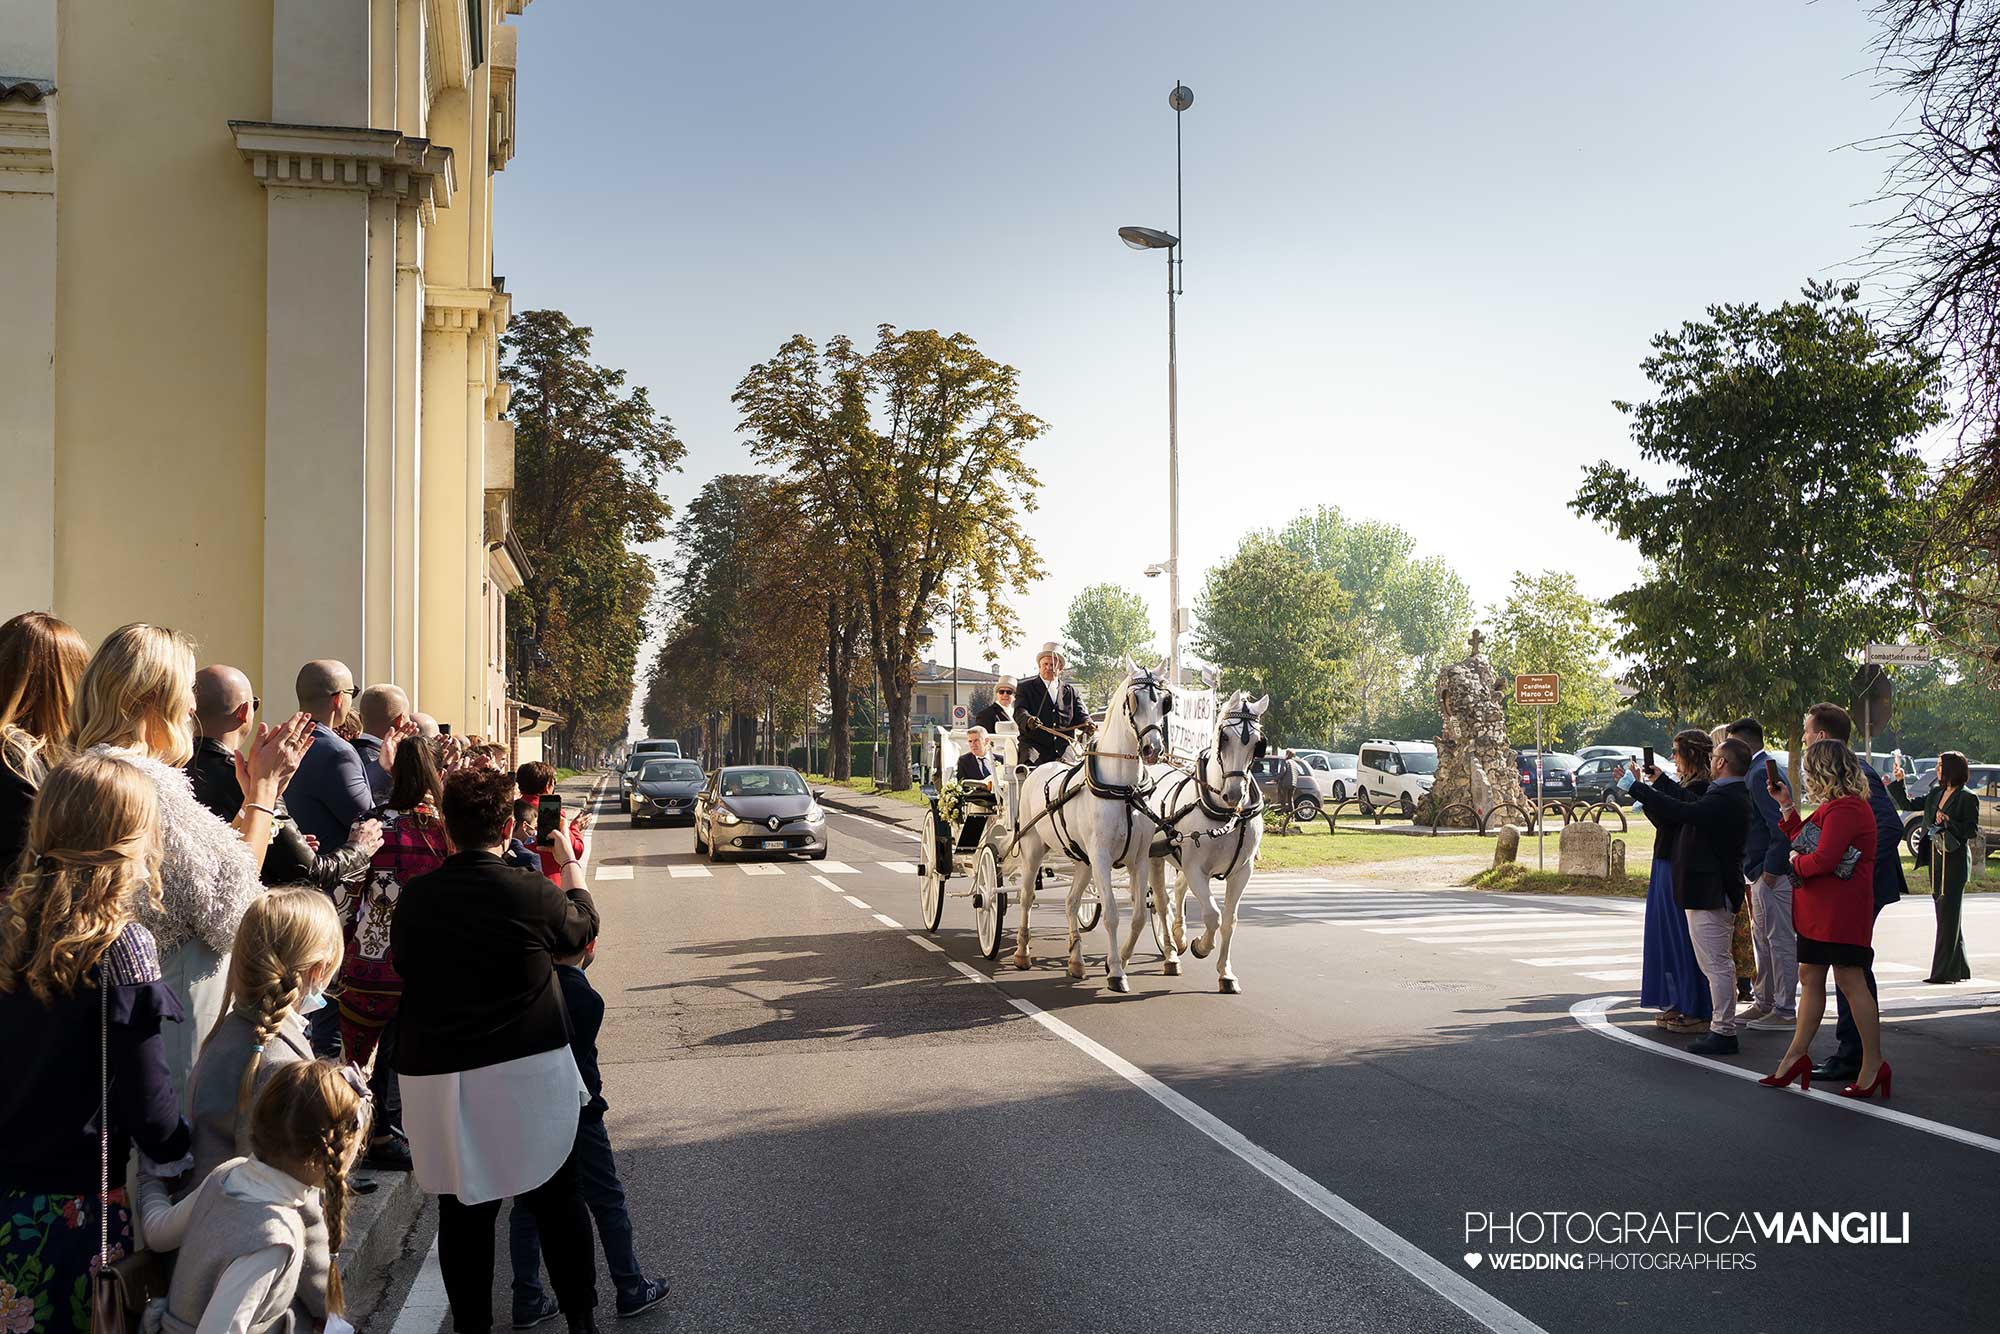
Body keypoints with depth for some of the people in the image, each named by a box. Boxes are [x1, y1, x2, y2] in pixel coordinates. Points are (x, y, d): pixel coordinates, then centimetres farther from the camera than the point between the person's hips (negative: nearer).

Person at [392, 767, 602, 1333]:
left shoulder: (413, 899, -4)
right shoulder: (532, 894, -13)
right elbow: (583, 927, 8)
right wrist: (570, 861, 22)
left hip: (436, 1074, 2)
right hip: (528, 1071, -2)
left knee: (463, 1208, 12)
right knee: (557, 1199, 13)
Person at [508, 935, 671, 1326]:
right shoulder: (587, 1000, -21)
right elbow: (577, 1064, -21)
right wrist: (593, 1090, -5)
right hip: (572, 1115, -6)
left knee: (527, 1205, 15)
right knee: (607, 1202, 9)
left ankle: (527, 1301, 21)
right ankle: (631, 1290, 19)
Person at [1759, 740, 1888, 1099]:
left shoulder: (1845, 808, -18)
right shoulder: (1836, 806, 16)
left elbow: (1824, 859, -25)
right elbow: (1803, 841, 16)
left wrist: (1796, 865, -6)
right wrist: (1786, 805, 16)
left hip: (1841, 911, -11)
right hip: (1819, 910, 11)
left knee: (1849, 981, -5)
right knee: (1809, 978, 12)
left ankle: (1873, 1064, 5)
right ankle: (1796, 1056, 18)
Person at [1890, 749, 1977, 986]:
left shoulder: (1967, 798, -9)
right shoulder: (1936, 794, 11)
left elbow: (1972, 830, -10)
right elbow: (1909, 805, 16)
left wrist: (1948, 822, -20)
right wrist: (1898, 782, 10)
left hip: (1955, 860, -7)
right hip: (1937, 858, 7)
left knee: (1948, 915, -6)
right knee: (1945, 914, 12)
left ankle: (1944, 971, -2)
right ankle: (1959, 968, 21)